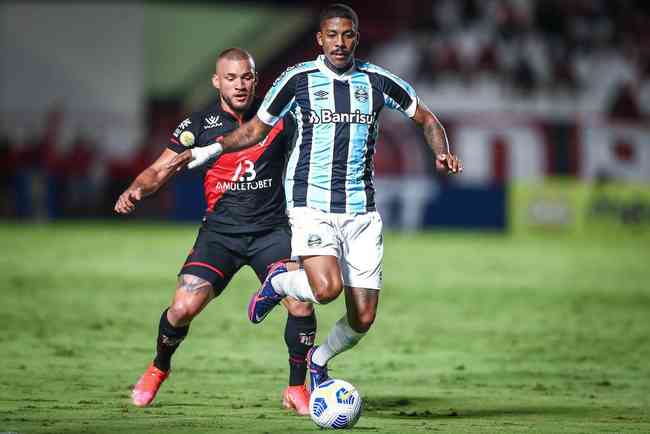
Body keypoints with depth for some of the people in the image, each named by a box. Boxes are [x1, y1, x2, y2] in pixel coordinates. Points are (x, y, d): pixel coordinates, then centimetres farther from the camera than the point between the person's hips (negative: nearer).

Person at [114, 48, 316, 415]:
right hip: (220, 231, 0)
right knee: (184, 307, -14)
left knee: (301, 302, -20)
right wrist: (137, 189, -19)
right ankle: (159, 368, 19)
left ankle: (297, 388, 1)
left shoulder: (279, 118, 0)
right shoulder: (199, 125, 0)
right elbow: (160, 170, 1)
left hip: (272, 230, 0)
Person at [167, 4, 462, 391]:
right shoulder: (298, 79, 0)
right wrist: (209, 150, -4)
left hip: (361, 211, 3)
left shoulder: (378, 81, 5)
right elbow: (255, 130, 10)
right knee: (326, 288, -29)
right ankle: (278, 282, 7)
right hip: (312, 206, -3)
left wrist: (443, 154, -2)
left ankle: (319, 360, 34)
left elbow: (425, 119, 17)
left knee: (363, 319, 0)